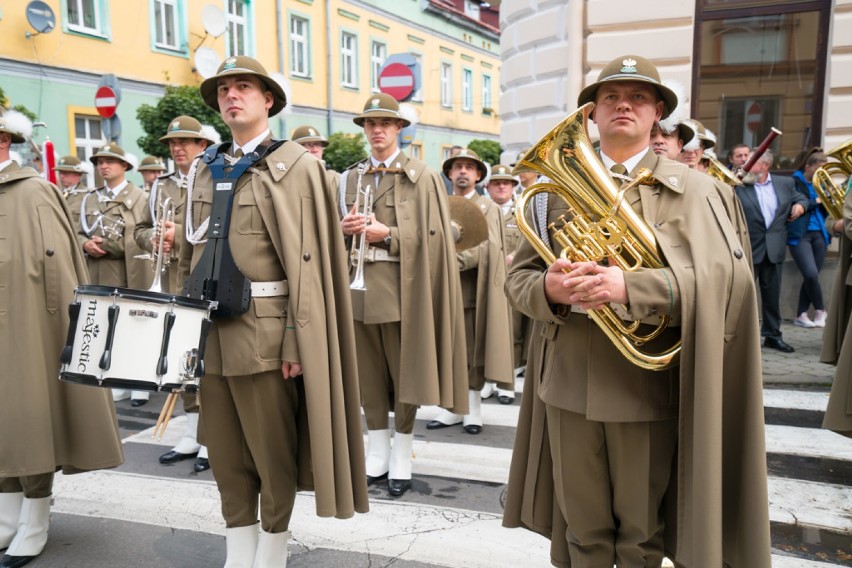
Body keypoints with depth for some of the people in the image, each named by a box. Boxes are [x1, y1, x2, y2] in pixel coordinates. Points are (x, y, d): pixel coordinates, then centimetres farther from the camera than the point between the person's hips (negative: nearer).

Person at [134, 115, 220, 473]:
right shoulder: (161, 187, 16)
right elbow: (141, 228, 18)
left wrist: (181, 234, -19)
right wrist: (154, 240, -3)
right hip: (174, 282, 6)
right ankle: (192, 435, 22)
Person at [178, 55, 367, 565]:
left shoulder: (294, 165, -4)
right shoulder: (205, 170, 14)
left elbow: (307, 261, -11)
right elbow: (190, 254, 15)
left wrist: (297, 341, -15)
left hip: (263, 333, -5)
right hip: (208, 331, 6)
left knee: (273, 454, 7)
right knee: (225, 453, 14)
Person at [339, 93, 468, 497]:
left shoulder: (421, 176, 1)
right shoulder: (349, 178, 15)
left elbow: (431, 235, -5)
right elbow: (336, 233, 18)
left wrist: (387, 234, -16)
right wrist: (344, 228, -4)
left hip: (401, 289, -4)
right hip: (358, 287, 4)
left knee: (404, 373, 3)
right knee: (368, 374, 9)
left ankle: (401, 461, 15)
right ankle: (376, 457, 21)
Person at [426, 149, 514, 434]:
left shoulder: (488, 208, 5)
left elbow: (489, 246, -10)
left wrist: (455, 261, -22)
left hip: (472, 291, -3)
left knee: (473, 352, 2)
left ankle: (473, 407, 13)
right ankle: (452, 406, 17)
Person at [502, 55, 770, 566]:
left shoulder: (694, 192, -1)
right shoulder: (559, 188, 9)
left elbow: (718, 282, -14)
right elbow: (519, 278, 6)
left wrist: (629, 287, -28)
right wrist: (548, 288, -17)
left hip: (649, 387, -2)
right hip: (568, 387, 3)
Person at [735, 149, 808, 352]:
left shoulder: (785, 183, 9)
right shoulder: (738, 185, -3)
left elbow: (801, 198, 23)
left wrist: (800, 205, 2)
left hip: (774, 249, 3)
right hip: (747, 249, -3)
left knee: (772, 295, 12)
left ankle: (772, 335, 24)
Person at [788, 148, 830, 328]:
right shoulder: (794, 182, -3)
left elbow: (826, 211, 12)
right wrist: (815, 201, -13)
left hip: (819, 234, 6)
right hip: (800, 234, -5)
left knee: (812, 276, 4)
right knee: (811, 274, -17)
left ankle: (801, 315, 14)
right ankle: (820, 309, 5)